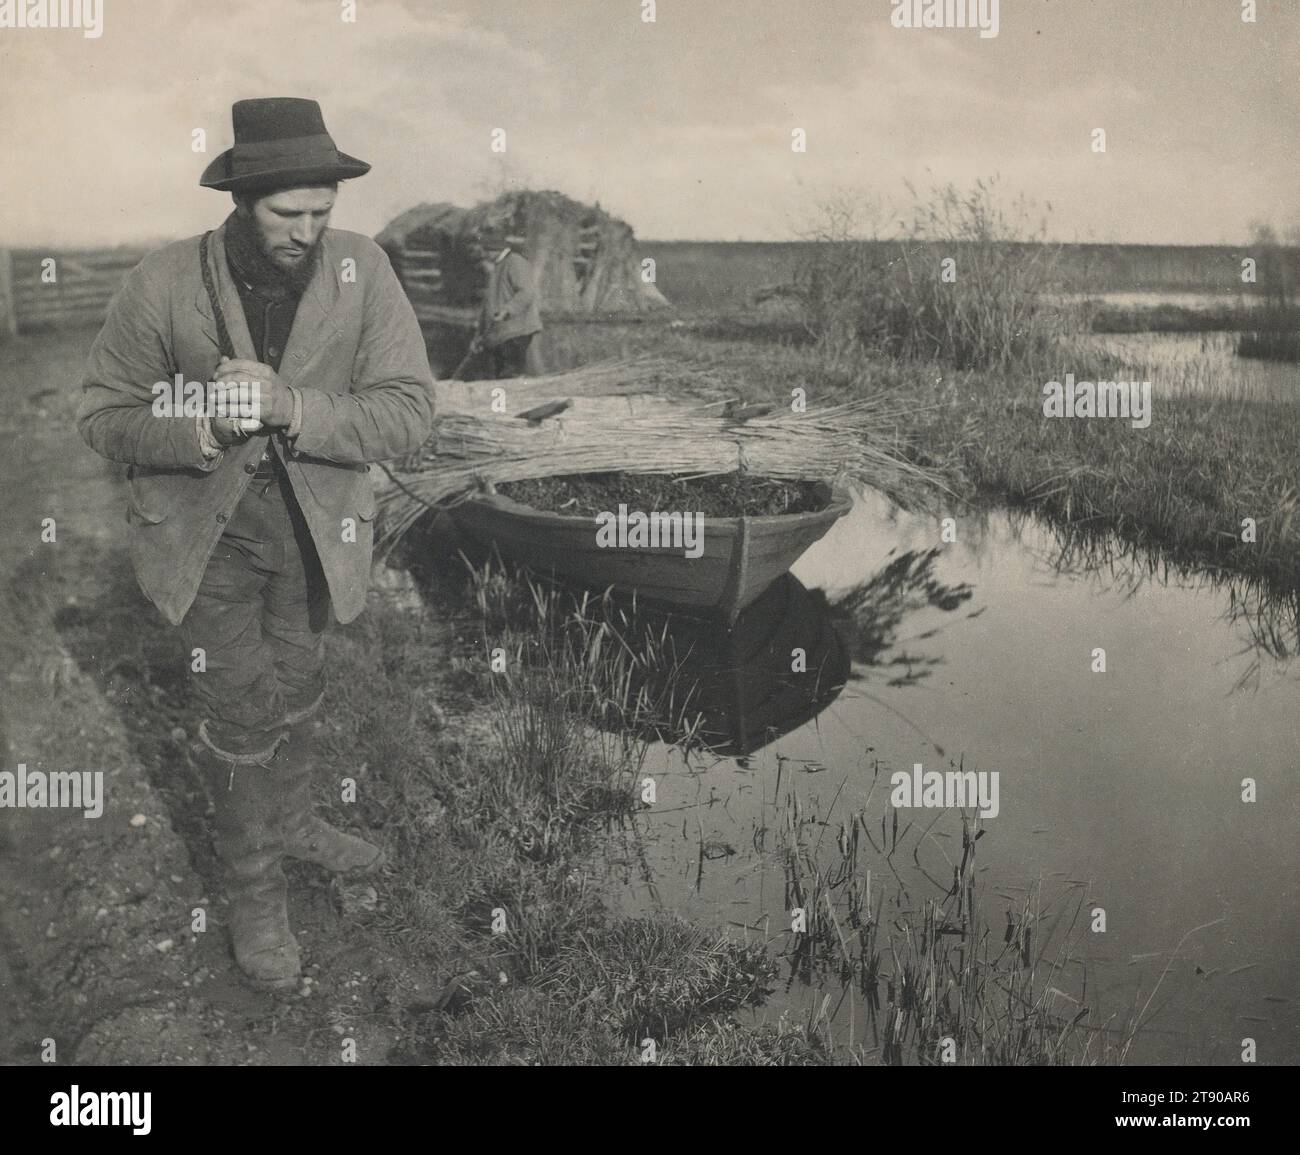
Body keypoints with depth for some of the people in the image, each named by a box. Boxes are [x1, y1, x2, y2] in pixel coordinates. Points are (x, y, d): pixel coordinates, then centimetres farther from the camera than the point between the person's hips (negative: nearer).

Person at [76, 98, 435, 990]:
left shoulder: (362, 271, -17)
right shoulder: (164, 286, -19)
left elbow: (409, 412, -20)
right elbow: (105, 415, -9)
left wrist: (290, 407, -33)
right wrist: (199, 430, -29)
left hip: (316, 525, 2)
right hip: (207, 529, -2)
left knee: (298, 690, 21)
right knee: (243, 710, 2)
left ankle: (288, 821, 48)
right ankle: (254, 884, 24)